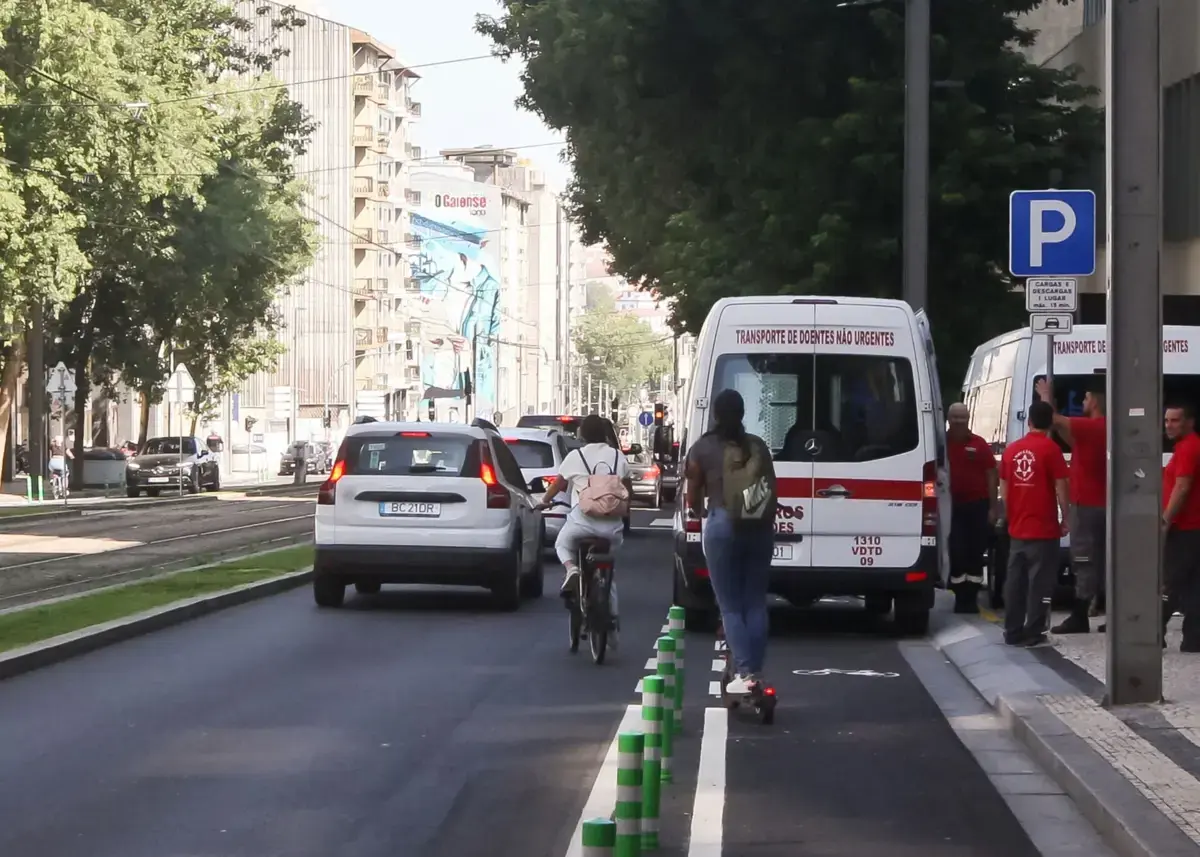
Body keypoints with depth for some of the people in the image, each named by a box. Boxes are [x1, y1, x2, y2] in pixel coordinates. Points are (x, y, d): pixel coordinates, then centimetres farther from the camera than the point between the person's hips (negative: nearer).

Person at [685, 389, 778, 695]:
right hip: (759, 527, 3)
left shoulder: (703, 448, 0)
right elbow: (773, 491, 11)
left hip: (722, 526, -3)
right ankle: (756, 671, 7)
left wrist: (696, 510, 30)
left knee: (731, 605, 1)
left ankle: (744, 673, -8)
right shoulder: (758, 446, 9)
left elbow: (693, 497, 7)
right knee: (756, 602, 10)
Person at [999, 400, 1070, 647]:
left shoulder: (1012, 449, 7)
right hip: (1043, 530, -5)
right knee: (1039, 583, -1)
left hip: (1017, 529, 5)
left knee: (1015, 582, 10)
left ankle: (1012, 632, 13)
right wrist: (1065, 518, 0)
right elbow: (1060, 487, -10)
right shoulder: (1050, 448, -9)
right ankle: (1033, 634, -3)